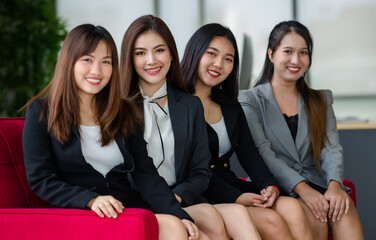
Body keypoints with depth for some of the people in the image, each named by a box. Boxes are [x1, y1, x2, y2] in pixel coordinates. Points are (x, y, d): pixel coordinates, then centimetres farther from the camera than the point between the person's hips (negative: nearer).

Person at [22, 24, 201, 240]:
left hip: (132, 207, 4)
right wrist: (91, 200, -17)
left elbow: (145, 174, 8)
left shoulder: (125, 113, 18)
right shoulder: (41, 112, 7)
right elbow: (40, 179, -1)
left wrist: (179, 215, -9)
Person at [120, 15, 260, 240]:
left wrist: (175, 197, -9)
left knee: (238, 213, -26)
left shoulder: (191, 106, 15)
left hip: (183, 200, 4)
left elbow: (201, 173, 12)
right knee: (210, 217, -30)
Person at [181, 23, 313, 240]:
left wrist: (269, 185, -8)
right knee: (271, 221, -26)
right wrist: (235, 197, -19)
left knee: (293, 208, -21)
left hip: (233, 187, 6)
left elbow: (249, 154, 13)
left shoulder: (231, 107, 20)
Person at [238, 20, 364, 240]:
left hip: (315, 182, 3)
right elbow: (263, 153, -7)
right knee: (314, 218, -34)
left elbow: (331, 147, 5)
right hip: (275, 187, -3)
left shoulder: (320, 100, 19)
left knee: (345, 212, -30)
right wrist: (301, 189, -21)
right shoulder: (251, 100, 5)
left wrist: (335, 185, -17)